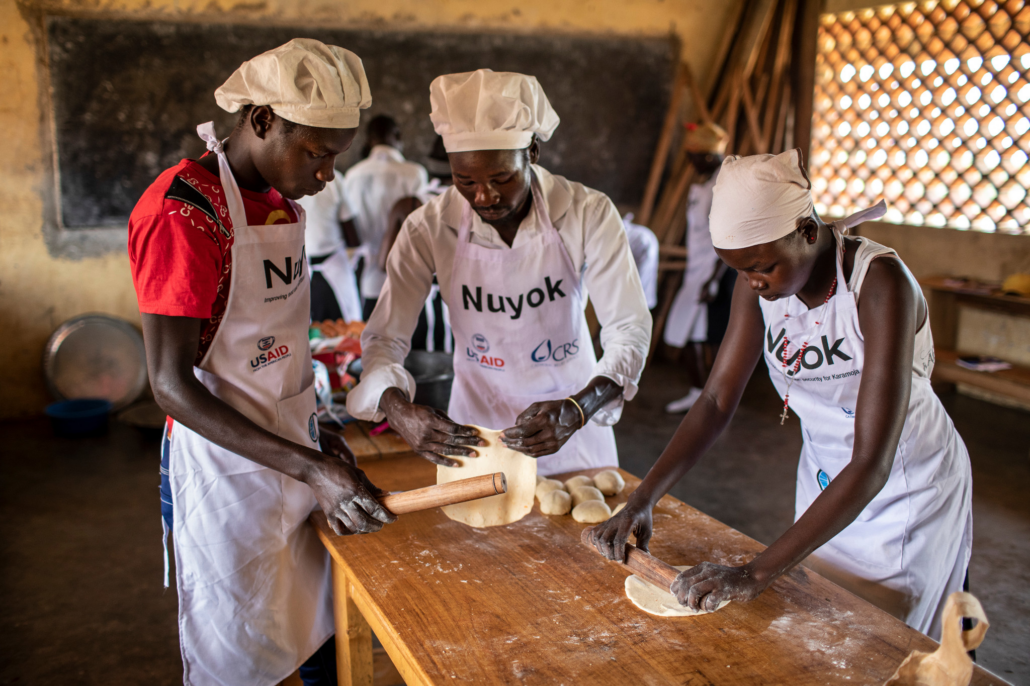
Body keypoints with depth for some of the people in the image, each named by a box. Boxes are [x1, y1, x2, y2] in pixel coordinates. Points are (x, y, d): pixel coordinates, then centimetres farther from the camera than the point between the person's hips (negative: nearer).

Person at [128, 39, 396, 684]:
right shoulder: (184, 214, -21)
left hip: (296, 453, 8)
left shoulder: (284, 202, 6)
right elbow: (171, 385, -23)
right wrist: (311, 468, -26)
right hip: (224, 468, -7)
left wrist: (320, 437, 4)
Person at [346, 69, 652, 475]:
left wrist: (577, 411, -37)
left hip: (572, 417, 0)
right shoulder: (429, 228, -17)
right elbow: (384, 337, -13)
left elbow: (630, 327, -20)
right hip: (474, 425, 0)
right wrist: (399, 410, -34)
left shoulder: (588, 213, -19)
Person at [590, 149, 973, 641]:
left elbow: (871, 466, -36)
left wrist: (757, 574, -39)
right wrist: (642, 499, -21)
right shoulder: (760, 283, -14)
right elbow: (716, 401, -10)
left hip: (908, 489, -5)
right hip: (823, 483, 5)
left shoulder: (880, 283, -33)